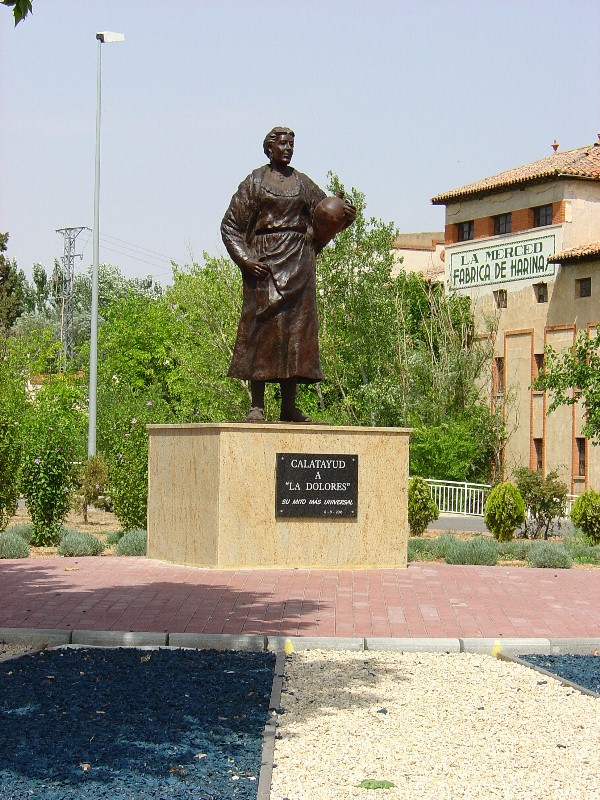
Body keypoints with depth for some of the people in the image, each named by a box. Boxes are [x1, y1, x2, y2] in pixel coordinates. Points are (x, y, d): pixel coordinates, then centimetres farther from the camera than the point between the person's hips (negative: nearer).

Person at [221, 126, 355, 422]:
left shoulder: (303, 183, 16)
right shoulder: (254, 182, 5)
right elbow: (230, 225, 2)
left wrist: (346, 213, -5)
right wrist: (245, 259, -9)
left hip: (298, 264, 4)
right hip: (264, 263, -4)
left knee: (296, 327, 0)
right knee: (261, 326, -8)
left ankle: (289, 406, 3)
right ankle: (256, 405, -6)